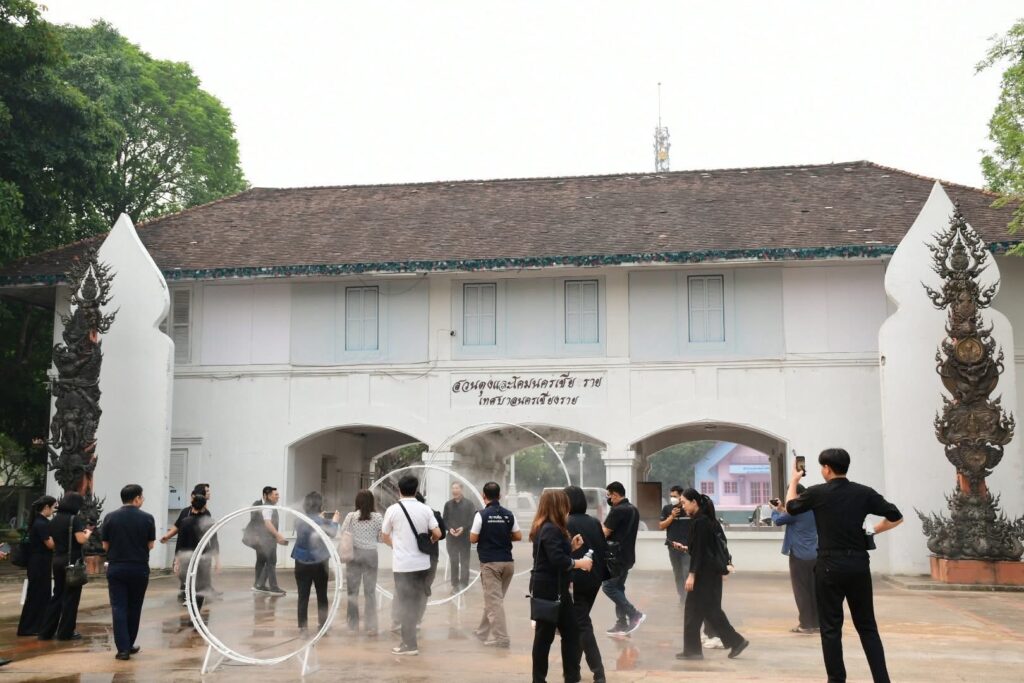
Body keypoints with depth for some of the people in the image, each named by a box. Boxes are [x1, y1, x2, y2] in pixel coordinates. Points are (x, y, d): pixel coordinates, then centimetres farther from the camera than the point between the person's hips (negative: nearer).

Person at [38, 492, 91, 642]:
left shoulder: (54, 520, 10)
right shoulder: (74, 519, -13)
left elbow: (52, 542, 14)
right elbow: (81, 539, -20)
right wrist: (87, 533, -1)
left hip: (57, 560, 7)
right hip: (72, 561, -7)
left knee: (57, 595, 15)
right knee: (71, 597, 2)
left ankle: (46, 631, 15)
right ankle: (65, 632, 7)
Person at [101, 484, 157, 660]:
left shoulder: (110, 518, -1)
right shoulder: (147, 518, -5)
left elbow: (105, 545, 4)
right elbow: (150, 545, 1)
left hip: (116, 568, 0)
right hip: (139, 568, 0)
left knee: (118, 608, 2)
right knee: (134, 608, 13)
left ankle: (123, 648, -6)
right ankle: (129, 645, 23)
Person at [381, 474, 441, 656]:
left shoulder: (393, 510, -6)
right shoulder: (425, 509, 0)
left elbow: (384, 536, 4)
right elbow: (437, 534, -3)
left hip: (402, 564, -3)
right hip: (422, 563, 3)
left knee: (406, 604, 3)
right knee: (415, 603, 14)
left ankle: (410, 644, 5)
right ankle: (409, 639, 21)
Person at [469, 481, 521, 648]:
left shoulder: (481, 515, -10)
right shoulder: (509, 515, 3)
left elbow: (473, 539, -8)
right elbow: (518, 536, 6)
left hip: (490, 562, -5)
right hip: (507, 562, 5)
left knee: (494, 600, -3)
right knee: (494, 598, 17)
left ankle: (501, 637, -7)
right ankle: (484, 631, 27)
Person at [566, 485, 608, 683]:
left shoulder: (568, 524, -12)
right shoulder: (595, 523, 9)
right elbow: (604, 549, 11)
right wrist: (603, 575, 16)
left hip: (577, 580, -7)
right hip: (594, 578, 7)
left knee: (582, 625, -4)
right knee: (580, 621, 20)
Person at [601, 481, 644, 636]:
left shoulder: (617, 511, -17)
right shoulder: (634, 510, 13)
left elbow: (604, 533, -14)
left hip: (616, 556, -9)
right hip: (627, 555, 9)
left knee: (608, 587, -4)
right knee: (618, 587, 12)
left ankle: (634, 614, -8)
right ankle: (622, 624, 11)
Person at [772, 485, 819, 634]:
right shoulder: (812, 509, 10)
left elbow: (778, 521, -6)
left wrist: (776, 510, 12)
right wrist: (782, 509, 18)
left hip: (799, 555, -8)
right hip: (814, 555, 8)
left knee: (801, 591, 0)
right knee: (813, 590, 11)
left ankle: (806, 625, 3)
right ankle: (816, 622, 15)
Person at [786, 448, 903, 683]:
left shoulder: (817, 493, -5)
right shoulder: (864, 492, 1)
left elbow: (790, 507, 14)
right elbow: (896, 517, 0)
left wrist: (793, 481, 29)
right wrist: (872, 530, 12)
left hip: (830, 566, -3)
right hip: (858, 564, 3)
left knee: (831, 627, 6)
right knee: (867, 626, 11)